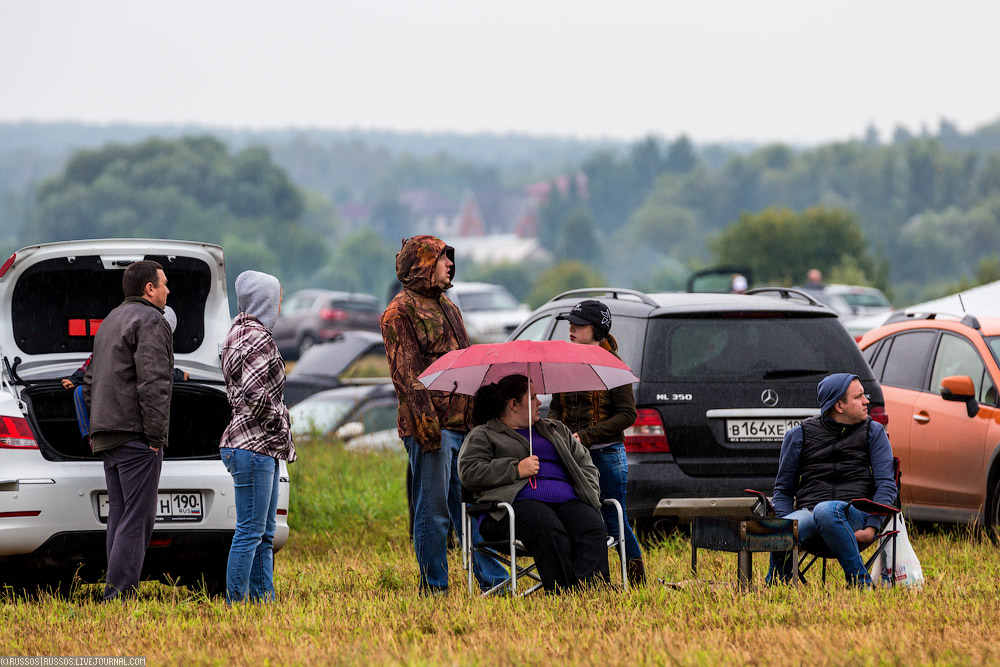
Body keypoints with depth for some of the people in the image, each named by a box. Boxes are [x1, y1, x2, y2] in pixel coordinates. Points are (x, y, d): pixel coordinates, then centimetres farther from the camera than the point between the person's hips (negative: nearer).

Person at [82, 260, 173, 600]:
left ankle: (119, 593, 9)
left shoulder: (111, 321, 21)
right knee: (137, 516, -10)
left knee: (120, 514, 10)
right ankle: (119, 591, -16)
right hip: (135, 433, -9)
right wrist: (156, 435, -17)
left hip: (108, 436, 9)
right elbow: (153, 382, -19)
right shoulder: (150, 321, -9)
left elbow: (91, 382, 25)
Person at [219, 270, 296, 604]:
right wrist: (279, 425, -11)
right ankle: (235, 604, -8)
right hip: (254, 447, -11)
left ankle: (264, 600, 16)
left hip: (259, 447, 11)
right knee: (250, 532, -8)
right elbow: (254, 393, -25)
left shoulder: (239, 333, 16)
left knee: (265, 533, 13)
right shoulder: (259, 338, -14)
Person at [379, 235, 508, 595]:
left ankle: (493, 579, 11)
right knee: (433, 511, -4)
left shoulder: (447, 307, 21)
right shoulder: (400, 312, -5)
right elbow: (405, 373, -13)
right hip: (431, 428, -8)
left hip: (463, 425, 8)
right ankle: (434, 586, 1)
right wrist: (425, 424, -20)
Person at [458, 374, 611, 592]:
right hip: (519, 503, -4)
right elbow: (469, 472, 0)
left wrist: (591, 495, 8)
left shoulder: (556, 430, 31)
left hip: (568, 501, 4)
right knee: (549, 531, -39)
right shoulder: (484, 435, 15)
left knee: (593, 529, -31)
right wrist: (516, 470, -9)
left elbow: (585, 465, 29)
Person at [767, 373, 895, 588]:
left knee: (826, 511, -40)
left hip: (854, 517, -1)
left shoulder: (873, 433, 14)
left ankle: (860, 583, -30)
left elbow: (886, 485, 7)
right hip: (807, 511, 1)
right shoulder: (799, 436, 15)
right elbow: (783, 490, 18)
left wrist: (871, 528, -9)